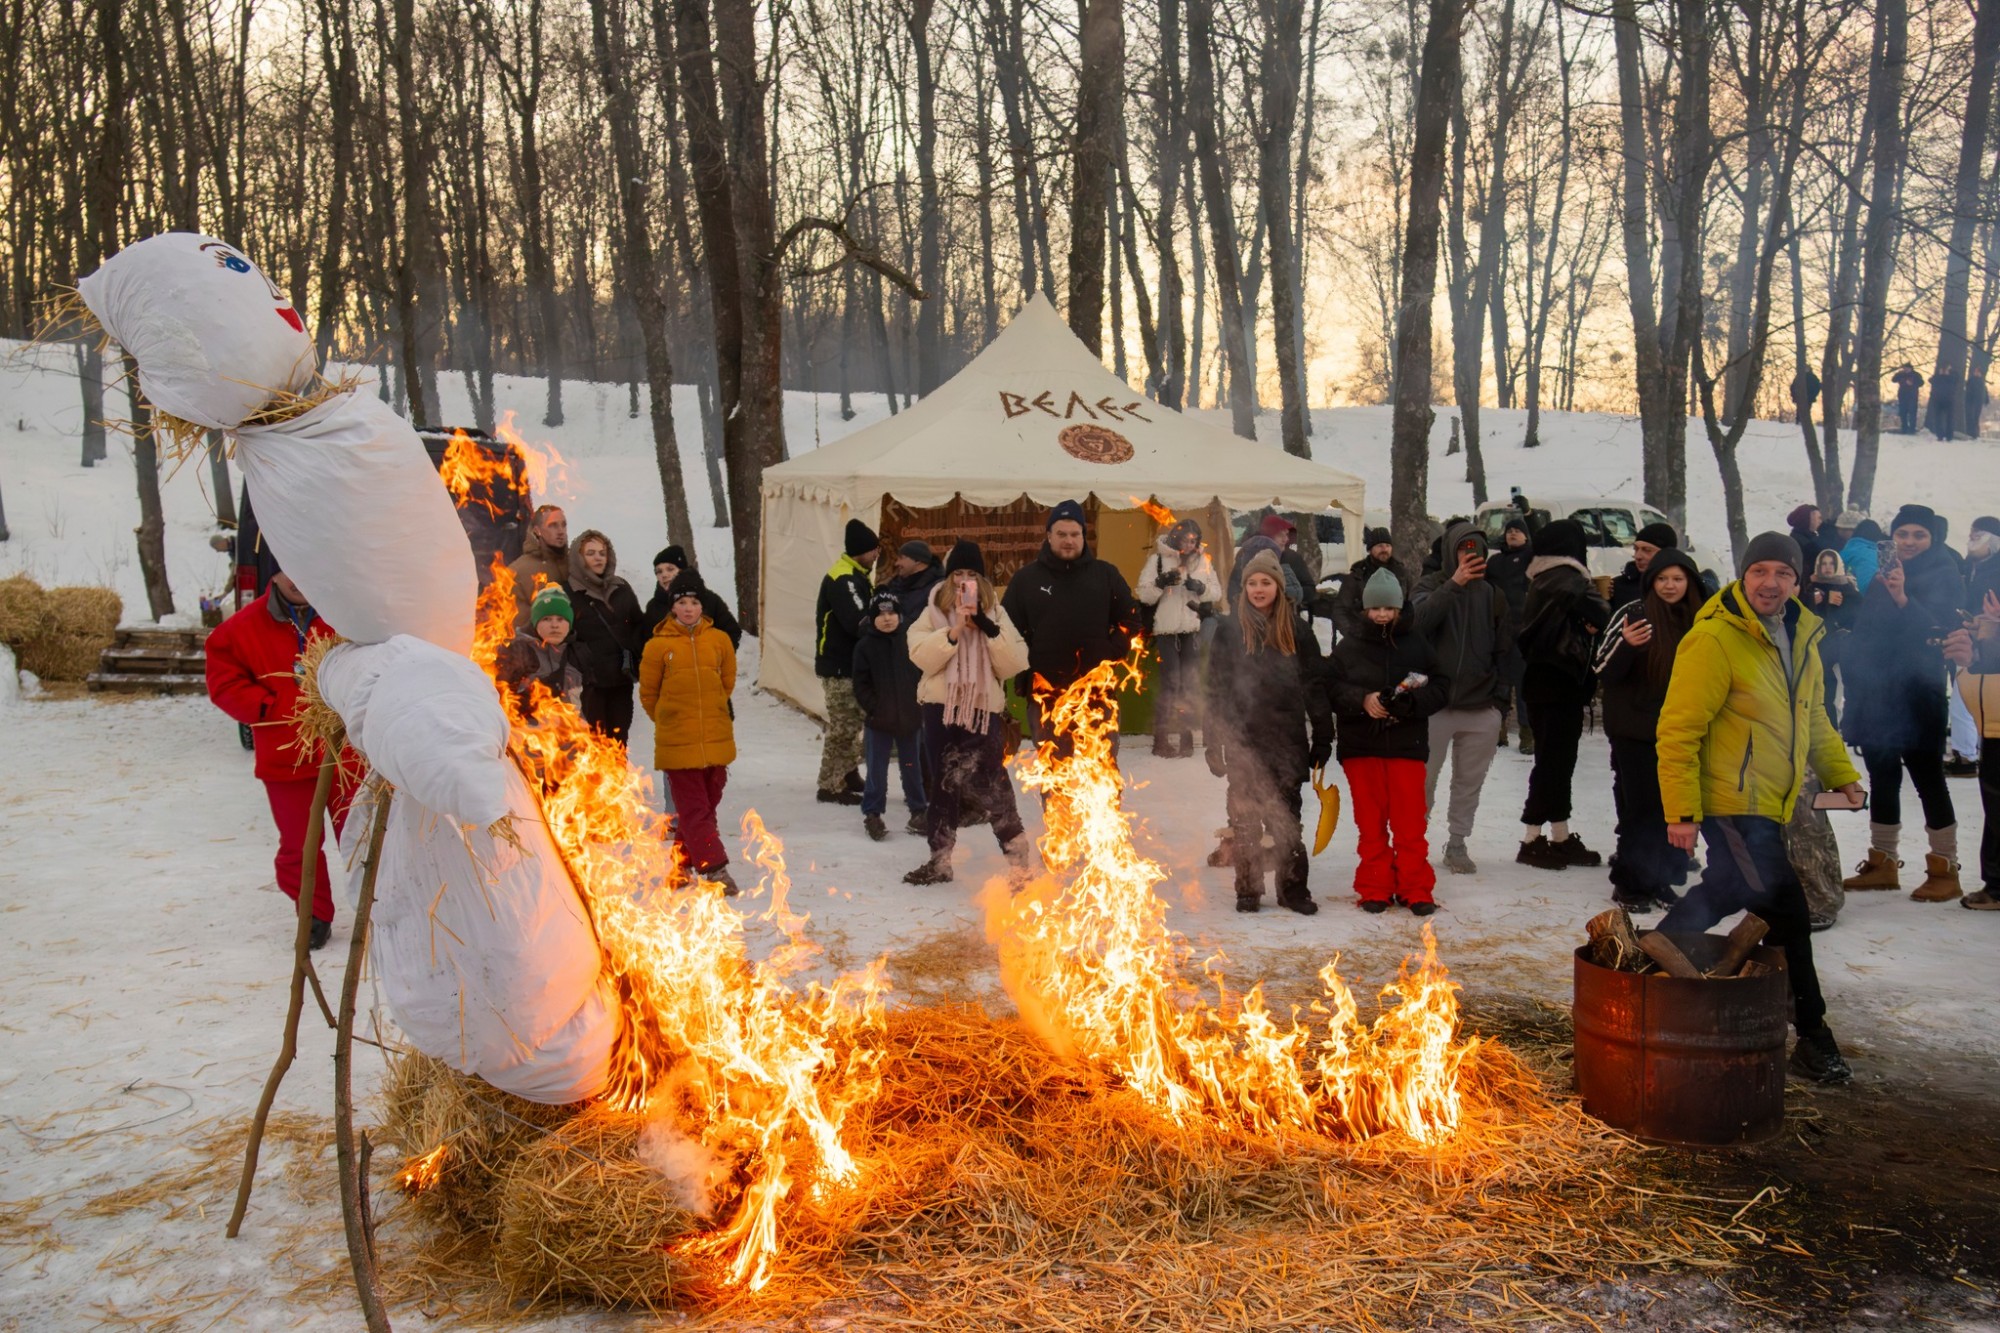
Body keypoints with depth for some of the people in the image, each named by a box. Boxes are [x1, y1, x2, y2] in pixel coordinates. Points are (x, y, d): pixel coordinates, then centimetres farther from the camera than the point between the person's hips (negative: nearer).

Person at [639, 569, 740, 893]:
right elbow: (648, 693, 5)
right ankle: (715, 869, -6)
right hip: (677, 742, -3)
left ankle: (682, 862, 25)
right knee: (694, 809, -4)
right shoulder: (658, 645, -5)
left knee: (706, 805, 11)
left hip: (716, 740, 3)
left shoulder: (719, 640, 2)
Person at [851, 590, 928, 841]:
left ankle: (918, 811, 25)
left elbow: (922, 675, 3)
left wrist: (919, 705, -4)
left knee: (912, 767, 14)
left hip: (909, 718, 2)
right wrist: (874, 708, -13)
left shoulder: (910, 642, -2)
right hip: (878, 721, -2)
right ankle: (872, 815, 15)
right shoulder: (865, 646, -5)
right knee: (877, 770, 4)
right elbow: (861, 685, -5)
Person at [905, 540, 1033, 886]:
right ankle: (939, 859, 19)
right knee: (946, 782, 9)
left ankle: (1016, 854, -1)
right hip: (942, 708, 1)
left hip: (985, 708, -1)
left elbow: (1015, 663, -2)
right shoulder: (933, 613, 8)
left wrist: (987, 628, -13)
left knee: (990, 782, -9)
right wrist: (954, 631, -19)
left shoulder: (996, 614, 8)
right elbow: (922, 656, -8)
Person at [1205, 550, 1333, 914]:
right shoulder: (1230, 632, 3)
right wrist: (1213, 743, -3)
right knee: (1244, 819, 5)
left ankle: (1293, 887, 14)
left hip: (1286, 740, 0)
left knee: (1287, 816, 6)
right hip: (1243, 740, 0)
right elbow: (1216, 691, 2)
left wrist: (1322, 739, 3)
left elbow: (1315, 688, 7)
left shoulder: (1297, 633, 5)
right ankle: (1248, 890, 13)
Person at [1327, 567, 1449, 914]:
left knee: (1409, 821, 0)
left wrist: (1413, 700, -15)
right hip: (1360, 746, 1)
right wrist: (1362, 699, -18)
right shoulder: (1348, 647, 5)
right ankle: (1375, 888, 15)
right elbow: (1330, 689, -1)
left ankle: (1415, 889, 9)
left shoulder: (1416, 644, 6)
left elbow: (1441, 687, 4)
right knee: (1370, 821, 6)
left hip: (1407, 745, 0)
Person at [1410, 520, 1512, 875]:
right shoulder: (1433, 585, 0)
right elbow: (1418, 622, -22)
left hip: (1482, 709, 3)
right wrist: (1454, 584, -26)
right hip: (1435, 704, -3)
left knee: (1470, 783, 10)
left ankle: (1457, 844, 22)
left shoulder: (1493, 595, 9)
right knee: (1423, 780, 3)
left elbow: (1503, 652, 11)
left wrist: (1501, 704, 7)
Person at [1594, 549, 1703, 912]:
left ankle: (1660, 880, 20)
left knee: (1672, 808, 8)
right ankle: (1629, 883, 10)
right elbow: (1604, 672, -12)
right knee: (1639, 807, -2)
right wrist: (1625, 644, -29)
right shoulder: (1633, 613, -8)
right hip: (1635, 732, -4)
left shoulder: (1697, 622, 6)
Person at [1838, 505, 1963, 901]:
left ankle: (1944, 868, 4)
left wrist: (1903, 599, -32)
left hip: (1916, 695, -6)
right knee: (1882, 777, 11)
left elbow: (1940, 629, -20)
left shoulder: (1942, 578, -4)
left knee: (1927, 777, -3)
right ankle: (1882, 862, 19)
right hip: (1877, 696, 6)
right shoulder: (1882, 577, 13)